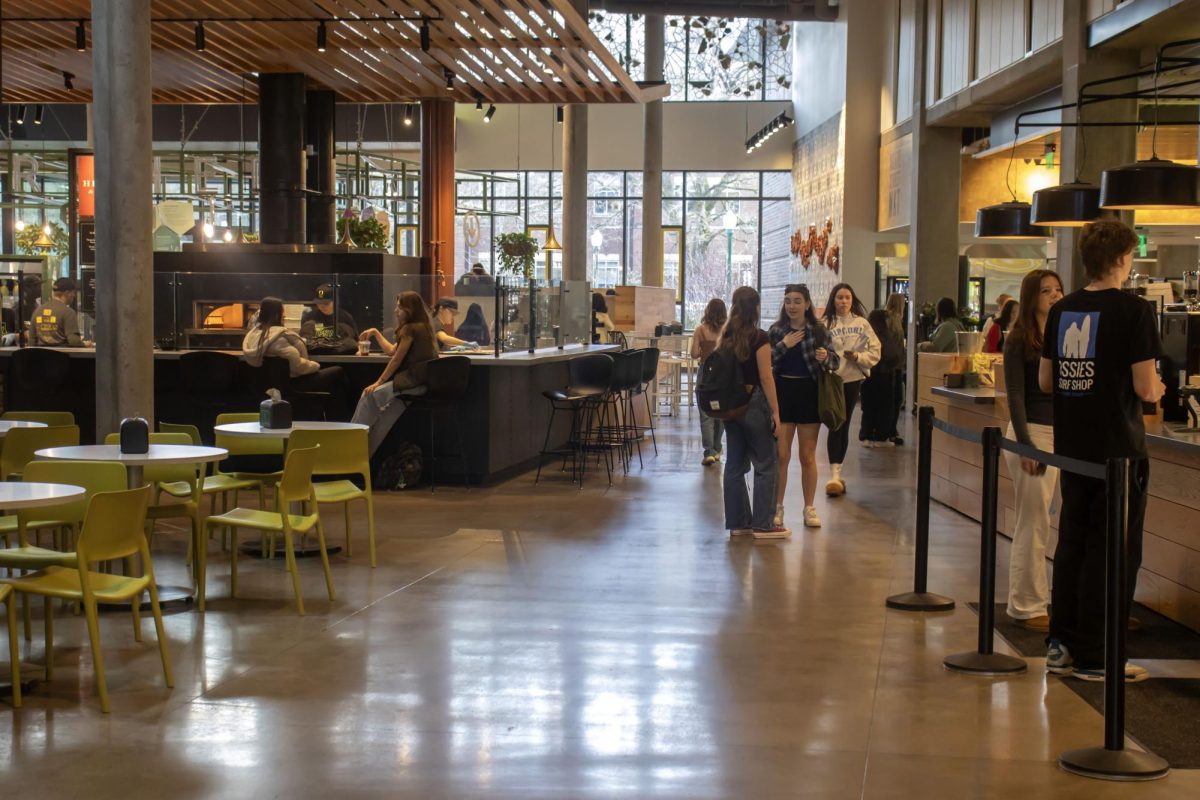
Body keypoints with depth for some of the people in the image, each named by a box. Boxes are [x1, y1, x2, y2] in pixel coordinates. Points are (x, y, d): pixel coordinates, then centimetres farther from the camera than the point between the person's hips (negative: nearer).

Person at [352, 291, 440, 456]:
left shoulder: (410, 329, -9)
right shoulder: (422, 327, 21)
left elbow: (396, 360, -8)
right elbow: (392, 350, 27)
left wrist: (378, 382, -3)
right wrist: (375, 333, 31)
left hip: (414, 380, -10)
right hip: (424, 380, 10)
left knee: (370, 395, -8)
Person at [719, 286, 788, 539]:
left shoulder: (726, 336, 6)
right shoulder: (759, 337, -12)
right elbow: (765, 378, -14)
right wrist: (775, 410, -10)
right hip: (754, 403, -7)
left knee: (735, 464, 10)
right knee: (765, 465, 1)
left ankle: (738, 522, 14)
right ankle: (763, 525, 2)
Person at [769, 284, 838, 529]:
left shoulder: (819, 331, -1)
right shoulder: (776, 331, 2)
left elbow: (835, 362, 3)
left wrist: (826, 357, -18)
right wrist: (784, 345, -14)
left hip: (809, 394, 0)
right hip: (782, 392, 1)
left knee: (807, 456, 7)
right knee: (780, 455, 1)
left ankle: (810, 508, 16)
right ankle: (777, 507, 11)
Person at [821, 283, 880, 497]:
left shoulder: (861, 323, 4)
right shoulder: (825, 323, -2)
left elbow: (875, 351, 5)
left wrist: (857, 356, -11)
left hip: (852, 379, 3)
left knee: (844, 426, 10)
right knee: (835, 426, -9)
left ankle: (836, 473, 21)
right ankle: (835, 475, -12)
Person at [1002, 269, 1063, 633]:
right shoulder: (1019, 341, -5)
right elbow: (1015, 396, -9)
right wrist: (1026, 445, -15)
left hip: (1064, 434, 6)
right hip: (1032, 432, -6)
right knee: (1034, 522, -3)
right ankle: (1028, 606, 4)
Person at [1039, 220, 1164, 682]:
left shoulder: (1061, 310, 6)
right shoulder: (1134, 311, -13)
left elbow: (1045, 381, 10)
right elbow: (1144, 388, -15)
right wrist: (1158, 389, 6)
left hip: (1073, 447, 6)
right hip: (1117, 447, -6)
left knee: (1072, 542, 16)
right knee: (1112, 552, 3)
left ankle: (1061, 643, 22)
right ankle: (1094, 657, 7)